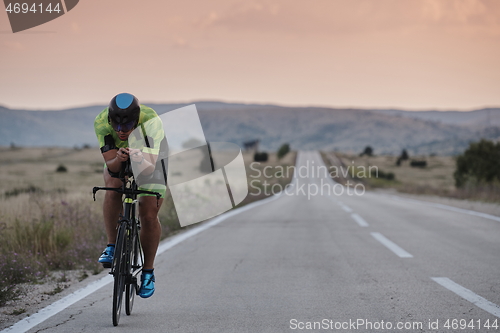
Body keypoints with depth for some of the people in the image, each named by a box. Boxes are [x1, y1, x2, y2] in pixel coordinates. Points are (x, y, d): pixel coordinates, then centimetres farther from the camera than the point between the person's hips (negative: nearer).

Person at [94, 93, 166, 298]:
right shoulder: (102, 122, -33)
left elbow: (151, 167, -47)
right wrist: (118, 159, -56)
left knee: (149, 215, -10)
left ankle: (148, 271, 8)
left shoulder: (150, 121, -40)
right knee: (113, 188, -31)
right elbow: (111, 166, -34)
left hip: (152, 159, -1)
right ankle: (111, 246, -16)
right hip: (118, 161, 2)